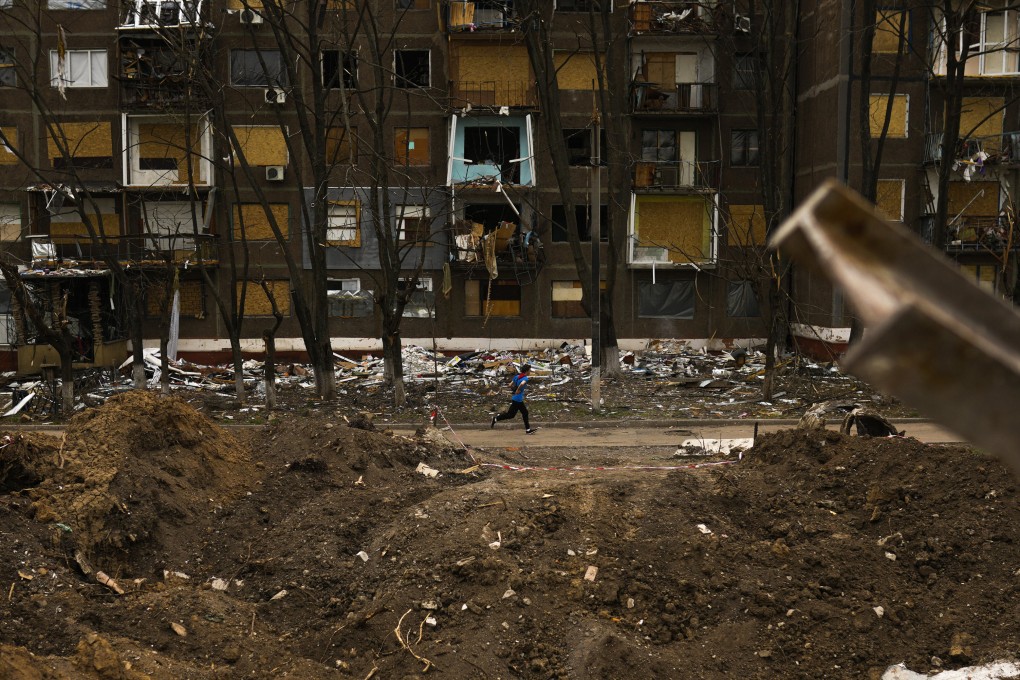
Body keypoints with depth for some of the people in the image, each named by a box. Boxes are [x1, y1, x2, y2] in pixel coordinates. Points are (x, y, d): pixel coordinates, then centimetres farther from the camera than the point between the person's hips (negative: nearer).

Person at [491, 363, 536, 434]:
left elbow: (510, 385, 10)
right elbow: (522, 384, -38)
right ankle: (496, 418, 5)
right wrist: (518, 390, -24)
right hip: (518, 399, -9)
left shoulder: (517, 376, 8)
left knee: (525, 412, 16)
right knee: (511, 414, 0)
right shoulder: (525, 378, -16)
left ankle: (528, 430, 22)